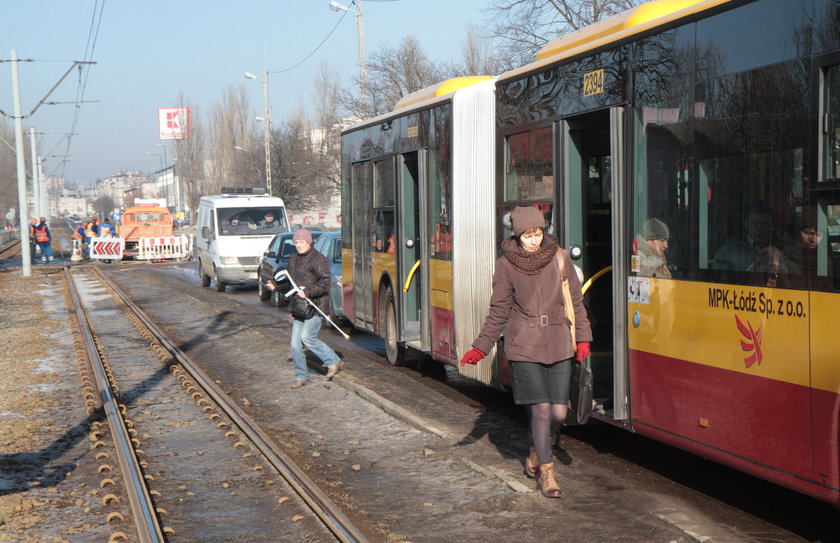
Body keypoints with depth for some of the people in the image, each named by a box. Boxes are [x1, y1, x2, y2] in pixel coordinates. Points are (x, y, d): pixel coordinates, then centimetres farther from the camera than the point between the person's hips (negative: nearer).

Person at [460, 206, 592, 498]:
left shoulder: (560, 257, 2)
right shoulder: (506, 265, -1)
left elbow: (575, 301, 9)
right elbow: (498, 311, 6)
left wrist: (582, 338, 2)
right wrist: (481, 347, 3)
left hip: (558, 345, 2)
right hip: (524, 346, -2)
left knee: (559, 412, 1)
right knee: (541, 409, -6)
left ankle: (536, 451, 31)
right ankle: (546, 472, 11)